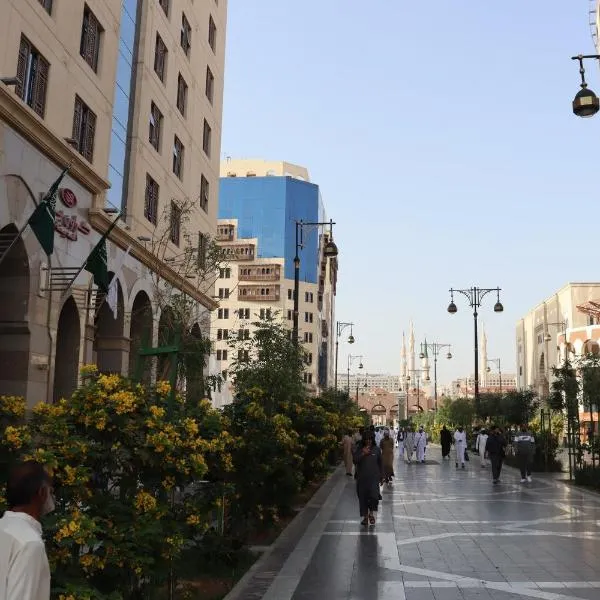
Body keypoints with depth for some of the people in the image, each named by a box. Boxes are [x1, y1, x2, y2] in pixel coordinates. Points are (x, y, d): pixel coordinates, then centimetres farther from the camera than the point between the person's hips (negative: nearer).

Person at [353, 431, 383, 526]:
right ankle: (365, 516, 21)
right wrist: (363, 454, -17)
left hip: (374, 477, -1)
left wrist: (381, 476, 10)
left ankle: (371, 513, 11)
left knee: (374, 496, -14)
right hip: (362, 477, 1)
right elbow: (355, 461, -7)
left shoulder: (376, 450, 1)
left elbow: (380, 464, 8)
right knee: (363, 497, 5)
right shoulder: (359, 450, 2)